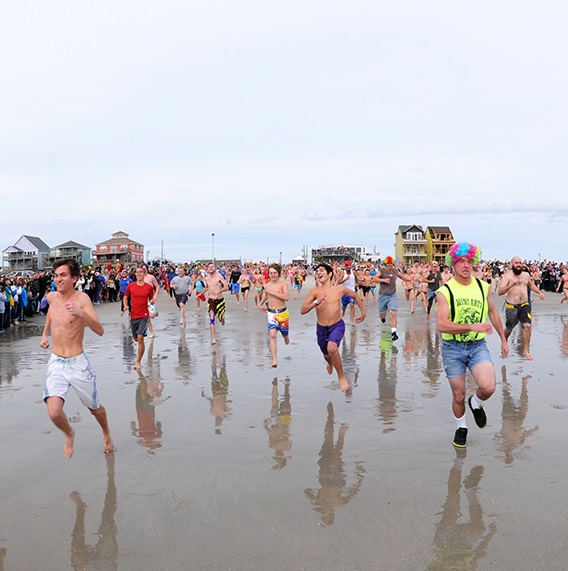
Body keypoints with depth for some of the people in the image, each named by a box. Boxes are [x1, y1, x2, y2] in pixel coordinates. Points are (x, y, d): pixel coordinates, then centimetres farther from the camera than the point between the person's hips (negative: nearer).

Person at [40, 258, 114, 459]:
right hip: (56, 363, 3)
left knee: (94, 408, 16)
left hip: (78, 363, -3)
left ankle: (106, 434, 49)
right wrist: (45, 333, 17)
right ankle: (69, 435, 16)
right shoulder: (52, 297, 0)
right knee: (54, 413, -18)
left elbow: (100, 330, -26)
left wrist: (81, 313, -41)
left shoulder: (81, 298, -16)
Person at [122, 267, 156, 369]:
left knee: (140, 338, -12)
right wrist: (125, 306, -5)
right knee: (136, 339, 11)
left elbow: (152, 301, 7)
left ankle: (138, 361, -1)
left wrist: (152, 301, -16)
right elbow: (125, 298, 14)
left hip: (144, 315, -3)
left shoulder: (149, 287, -2)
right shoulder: (130, 286, 2)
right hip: (133, 315, 3)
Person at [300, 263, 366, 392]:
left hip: (337, 325, -2)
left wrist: (363, 312, 12)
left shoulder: (340, 289, -7)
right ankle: (330, 363, 62)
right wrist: (316, 302, -30)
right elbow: (302, 311, -17)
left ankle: (341, 377, -10)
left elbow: (355, 296, 13)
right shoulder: (315, 291, -10)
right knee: (326, 355, 21)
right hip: (321, 328, 2)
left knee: (332, 348, -31)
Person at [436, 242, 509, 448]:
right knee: (458, 395, 8)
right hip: (452, 348, -2)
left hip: (478, 346, 2)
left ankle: (476, 403, 16)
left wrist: (503, 339, 23)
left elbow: (493, 312, 20)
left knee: (488, 387, -20)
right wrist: (472, 326, -28)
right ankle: (461, 427, 37)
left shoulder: (483, 287, 3)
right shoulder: (445, 292, -10)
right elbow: (441, 325, -21)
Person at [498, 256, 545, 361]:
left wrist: (539, 292, 14)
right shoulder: (507, 276, -10)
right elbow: (500, 292, -20)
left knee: (527, 326, -13)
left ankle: (525, 350, -3)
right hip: (511, 307, -3)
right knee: (509, 329, 10)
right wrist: (510, 285, -35)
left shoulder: (526, 275, 7)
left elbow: (531, 285, 28)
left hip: (524, 305, 3)